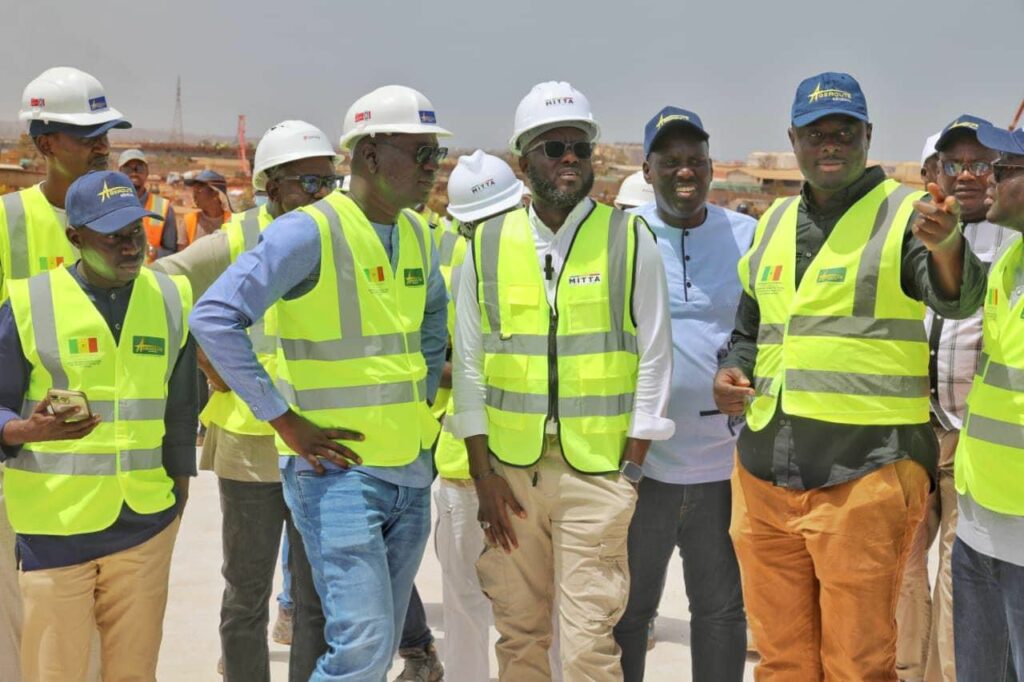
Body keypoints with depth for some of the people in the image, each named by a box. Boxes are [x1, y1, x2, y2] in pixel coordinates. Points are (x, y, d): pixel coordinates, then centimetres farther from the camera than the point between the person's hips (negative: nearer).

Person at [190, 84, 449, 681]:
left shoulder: (418, 235, 9)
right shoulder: (310, 232, -14)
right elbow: (215, 317, -18)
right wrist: (285, 419, -17)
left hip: (411, 472, 7)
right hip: (338, 467, -7)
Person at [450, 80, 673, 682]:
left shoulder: (630, 238, -1)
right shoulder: (489, 244, 5)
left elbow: (654, 360, 0)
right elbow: (469, 363, 7)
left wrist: (632, 471, -4)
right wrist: (483, 473, 2)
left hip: (597, 471, -2)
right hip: (510, 469, 3)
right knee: (519, 632, 13)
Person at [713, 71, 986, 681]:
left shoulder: (905, 213, -3)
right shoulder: (774, 224, 14)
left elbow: (956, 299, -21)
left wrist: (945, 242, -42)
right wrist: (734, 373, 3)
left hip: (864, 476, -5)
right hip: (765, 477, 5)